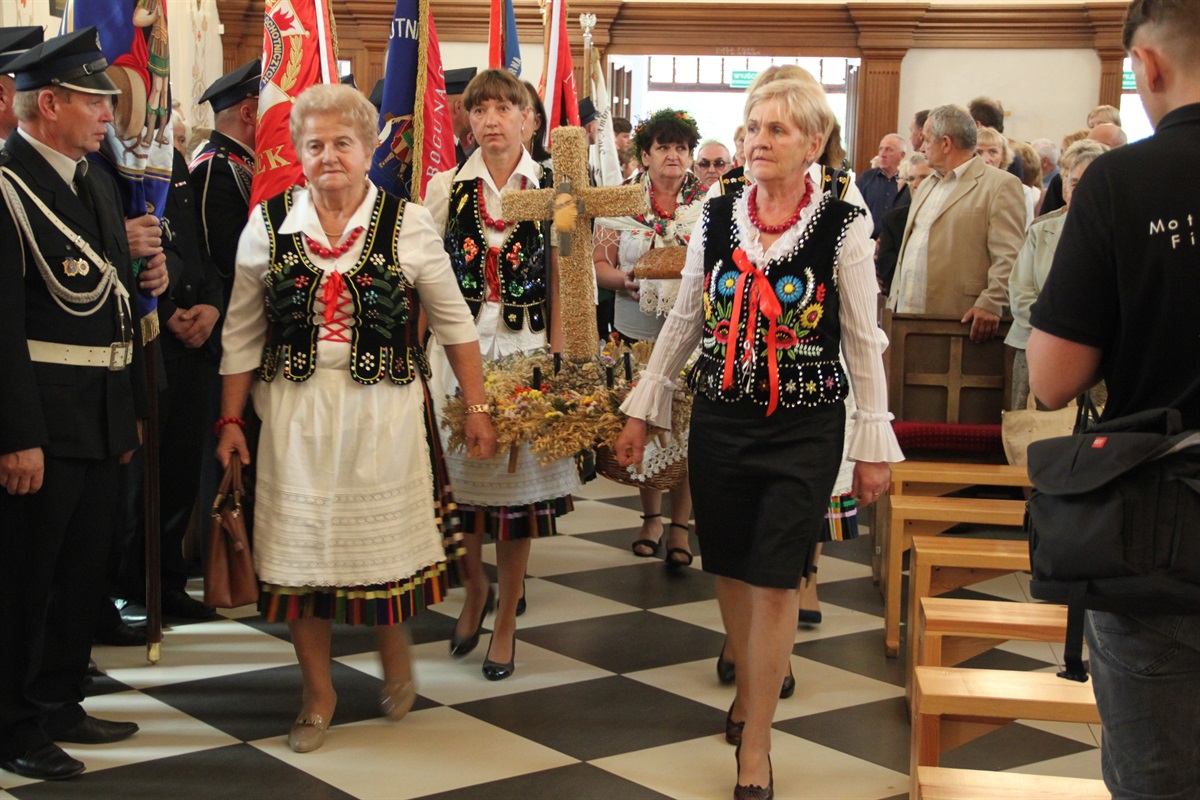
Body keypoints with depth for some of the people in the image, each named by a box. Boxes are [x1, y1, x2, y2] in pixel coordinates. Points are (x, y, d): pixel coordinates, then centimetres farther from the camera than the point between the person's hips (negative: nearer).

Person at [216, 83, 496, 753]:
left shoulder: (409, 224, -2)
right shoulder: (269, 223, 2)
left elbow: (455, 322, 3)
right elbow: (243, 334, 7)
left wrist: (477, 408, 2)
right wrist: (231, 421, 5)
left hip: (384, 412, -1)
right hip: (297, 413, 2)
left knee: (383, 539, 7)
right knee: (302, 545, 6)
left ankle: (396, 660, 35)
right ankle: (318, 692, 23)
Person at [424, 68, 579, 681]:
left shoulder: (550, 189, 2)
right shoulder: (446, 188, 4)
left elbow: (561, 283, 2)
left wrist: (556, 358, -5)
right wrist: (425, 351, -2)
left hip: (525, 347, -1)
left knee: (519, 478, 2)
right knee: (458, 470, 2)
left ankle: (506, 623, 16)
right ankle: (475, 589, 30)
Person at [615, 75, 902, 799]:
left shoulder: (844, 226, -7)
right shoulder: (717, 218, 3)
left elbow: (863, 340, -3)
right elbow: (685, 323, 11)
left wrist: (874, 445, -2)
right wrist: (642, 411, 12)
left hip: (805, 427, -3)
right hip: (720, 419, 4)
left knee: (776, 578, -2)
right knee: (730, 568, 12)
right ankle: (751, 686, 37)